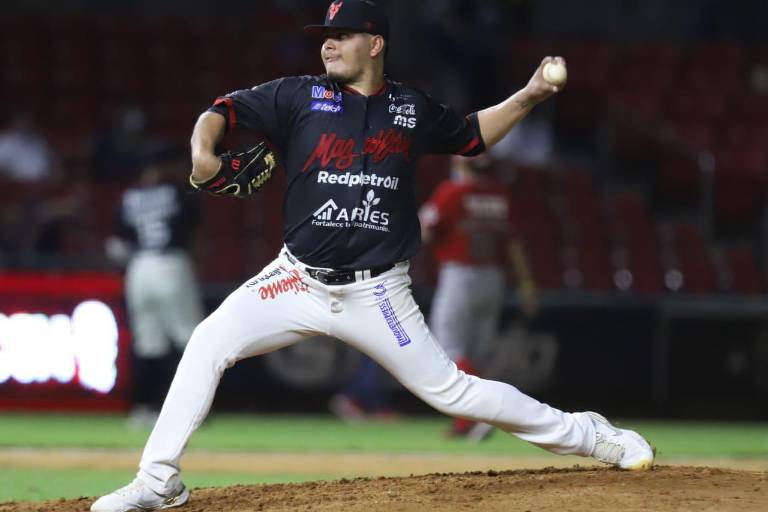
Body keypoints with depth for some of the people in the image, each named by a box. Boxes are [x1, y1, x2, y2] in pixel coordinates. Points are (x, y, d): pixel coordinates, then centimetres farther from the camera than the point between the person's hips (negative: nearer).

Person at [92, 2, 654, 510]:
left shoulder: (413, 109, 3)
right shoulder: (301, 96, -1)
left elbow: (472, 135, 20)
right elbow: (224, 110, -6)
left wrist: (528, 96, 7)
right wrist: (203, 147, -28)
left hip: (377, 294, -1)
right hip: (299, 280, 1)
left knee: (449, 389, -1)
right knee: (209, 342, -17)